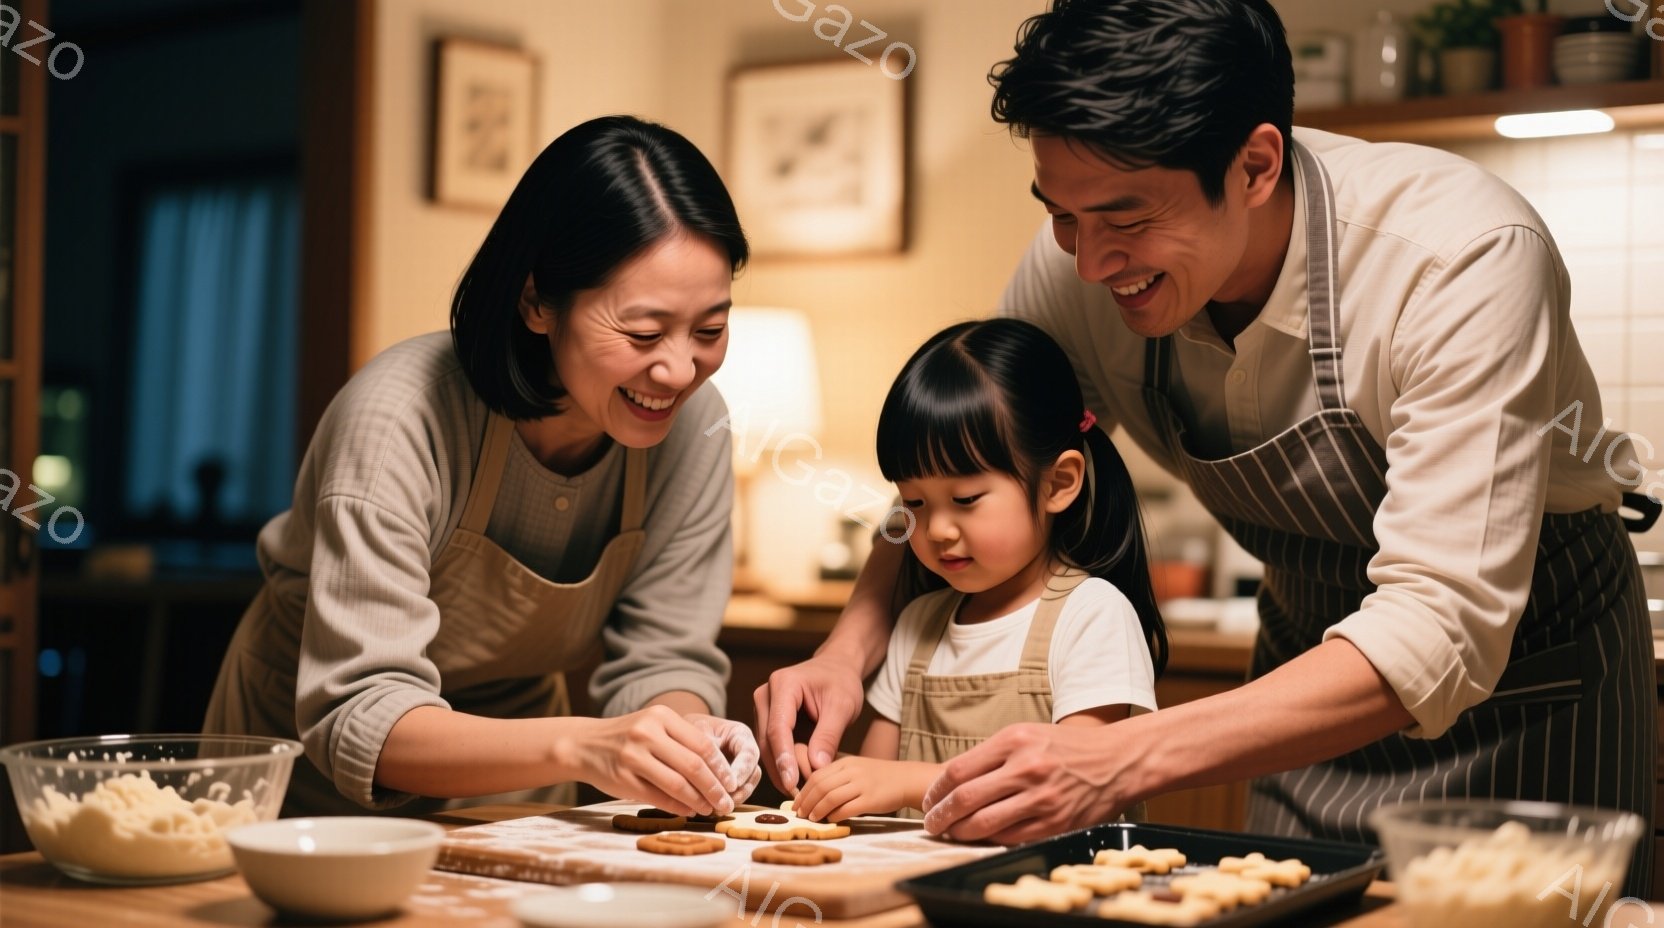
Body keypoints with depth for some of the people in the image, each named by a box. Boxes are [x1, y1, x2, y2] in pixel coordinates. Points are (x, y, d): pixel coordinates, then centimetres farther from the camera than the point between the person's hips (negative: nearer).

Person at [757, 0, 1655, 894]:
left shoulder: (1465, 259, -34)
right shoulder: (1077, 265, -19)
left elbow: (1441, 632, -38)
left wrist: (1122, 761, -47)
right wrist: (848, 650, -20)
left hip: (1529, 683, -3)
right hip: (1314, 670, 4)